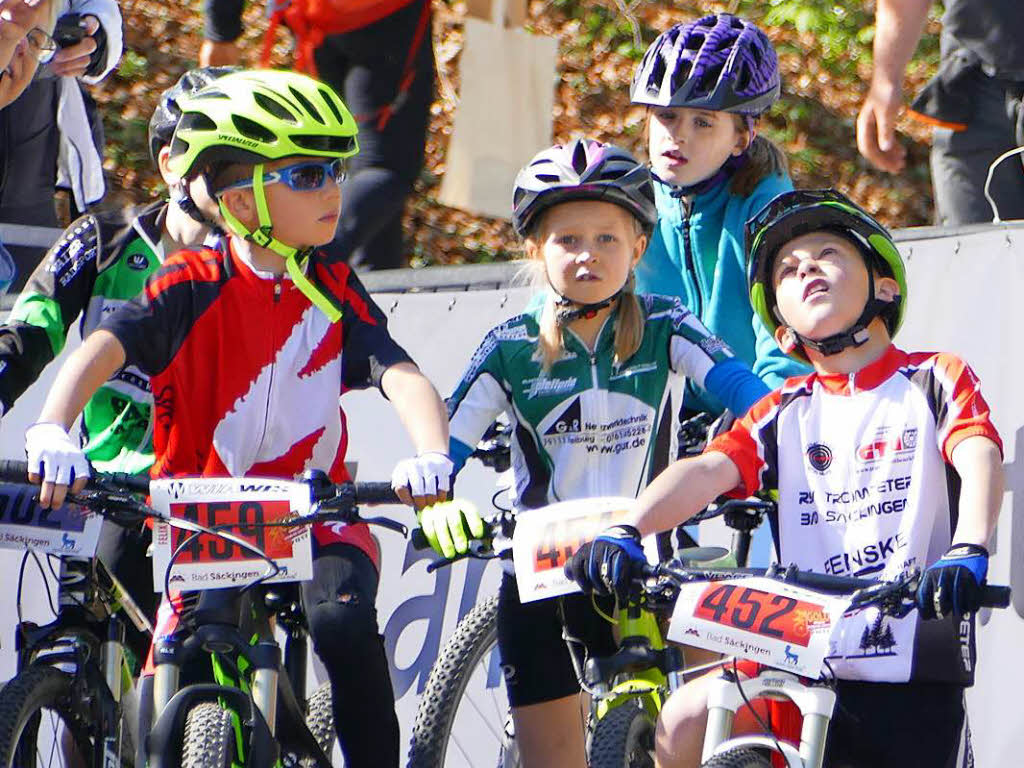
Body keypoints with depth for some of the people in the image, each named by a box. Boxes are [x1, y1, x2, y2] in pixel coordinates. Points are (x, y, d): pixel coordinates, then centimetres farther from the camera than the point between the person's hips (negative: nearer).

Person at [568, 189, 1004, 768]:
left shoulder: (938, 380, 6)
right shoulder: (785, 412, 15)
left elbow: (980, 460, -13)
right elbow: (708, 470, -2)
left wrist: (967, 551, -35)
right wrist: (626, 532, -22)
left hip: (917, 674, -3)